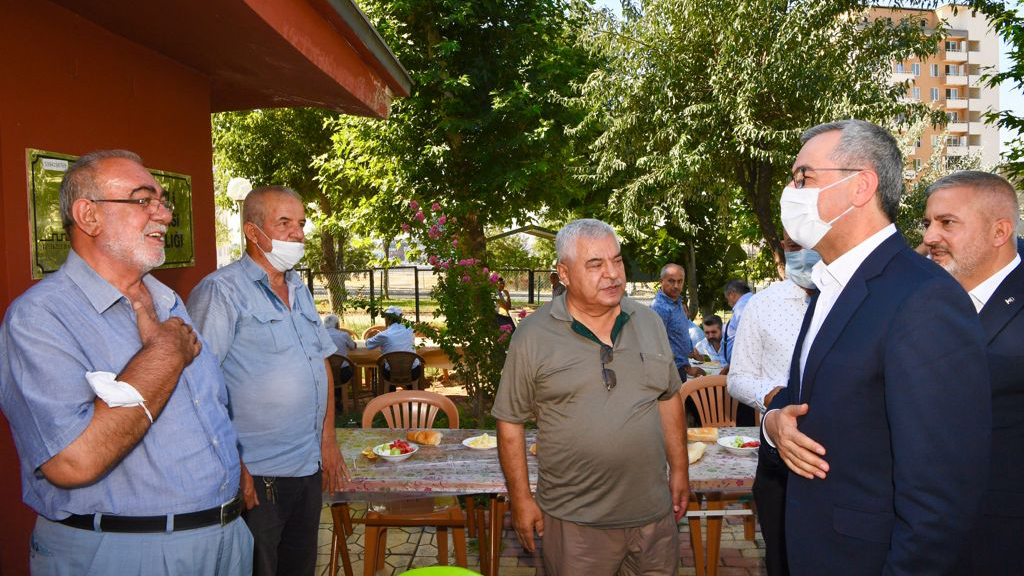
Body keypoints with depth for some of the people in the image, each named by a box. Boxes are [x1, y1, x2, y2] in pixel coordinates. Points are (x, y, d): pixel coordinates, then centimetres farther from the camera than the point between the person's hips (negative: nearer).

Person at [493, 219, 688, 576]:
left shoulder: (649, 323, 4)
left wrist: (679, 470, 11)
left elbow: (668, 398, 12)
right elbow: (510, 422, -5)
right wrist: (521, 499, -5)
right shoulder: (533, 336, -9)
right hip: (574, 520, -3)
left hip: (654, 509, 4)